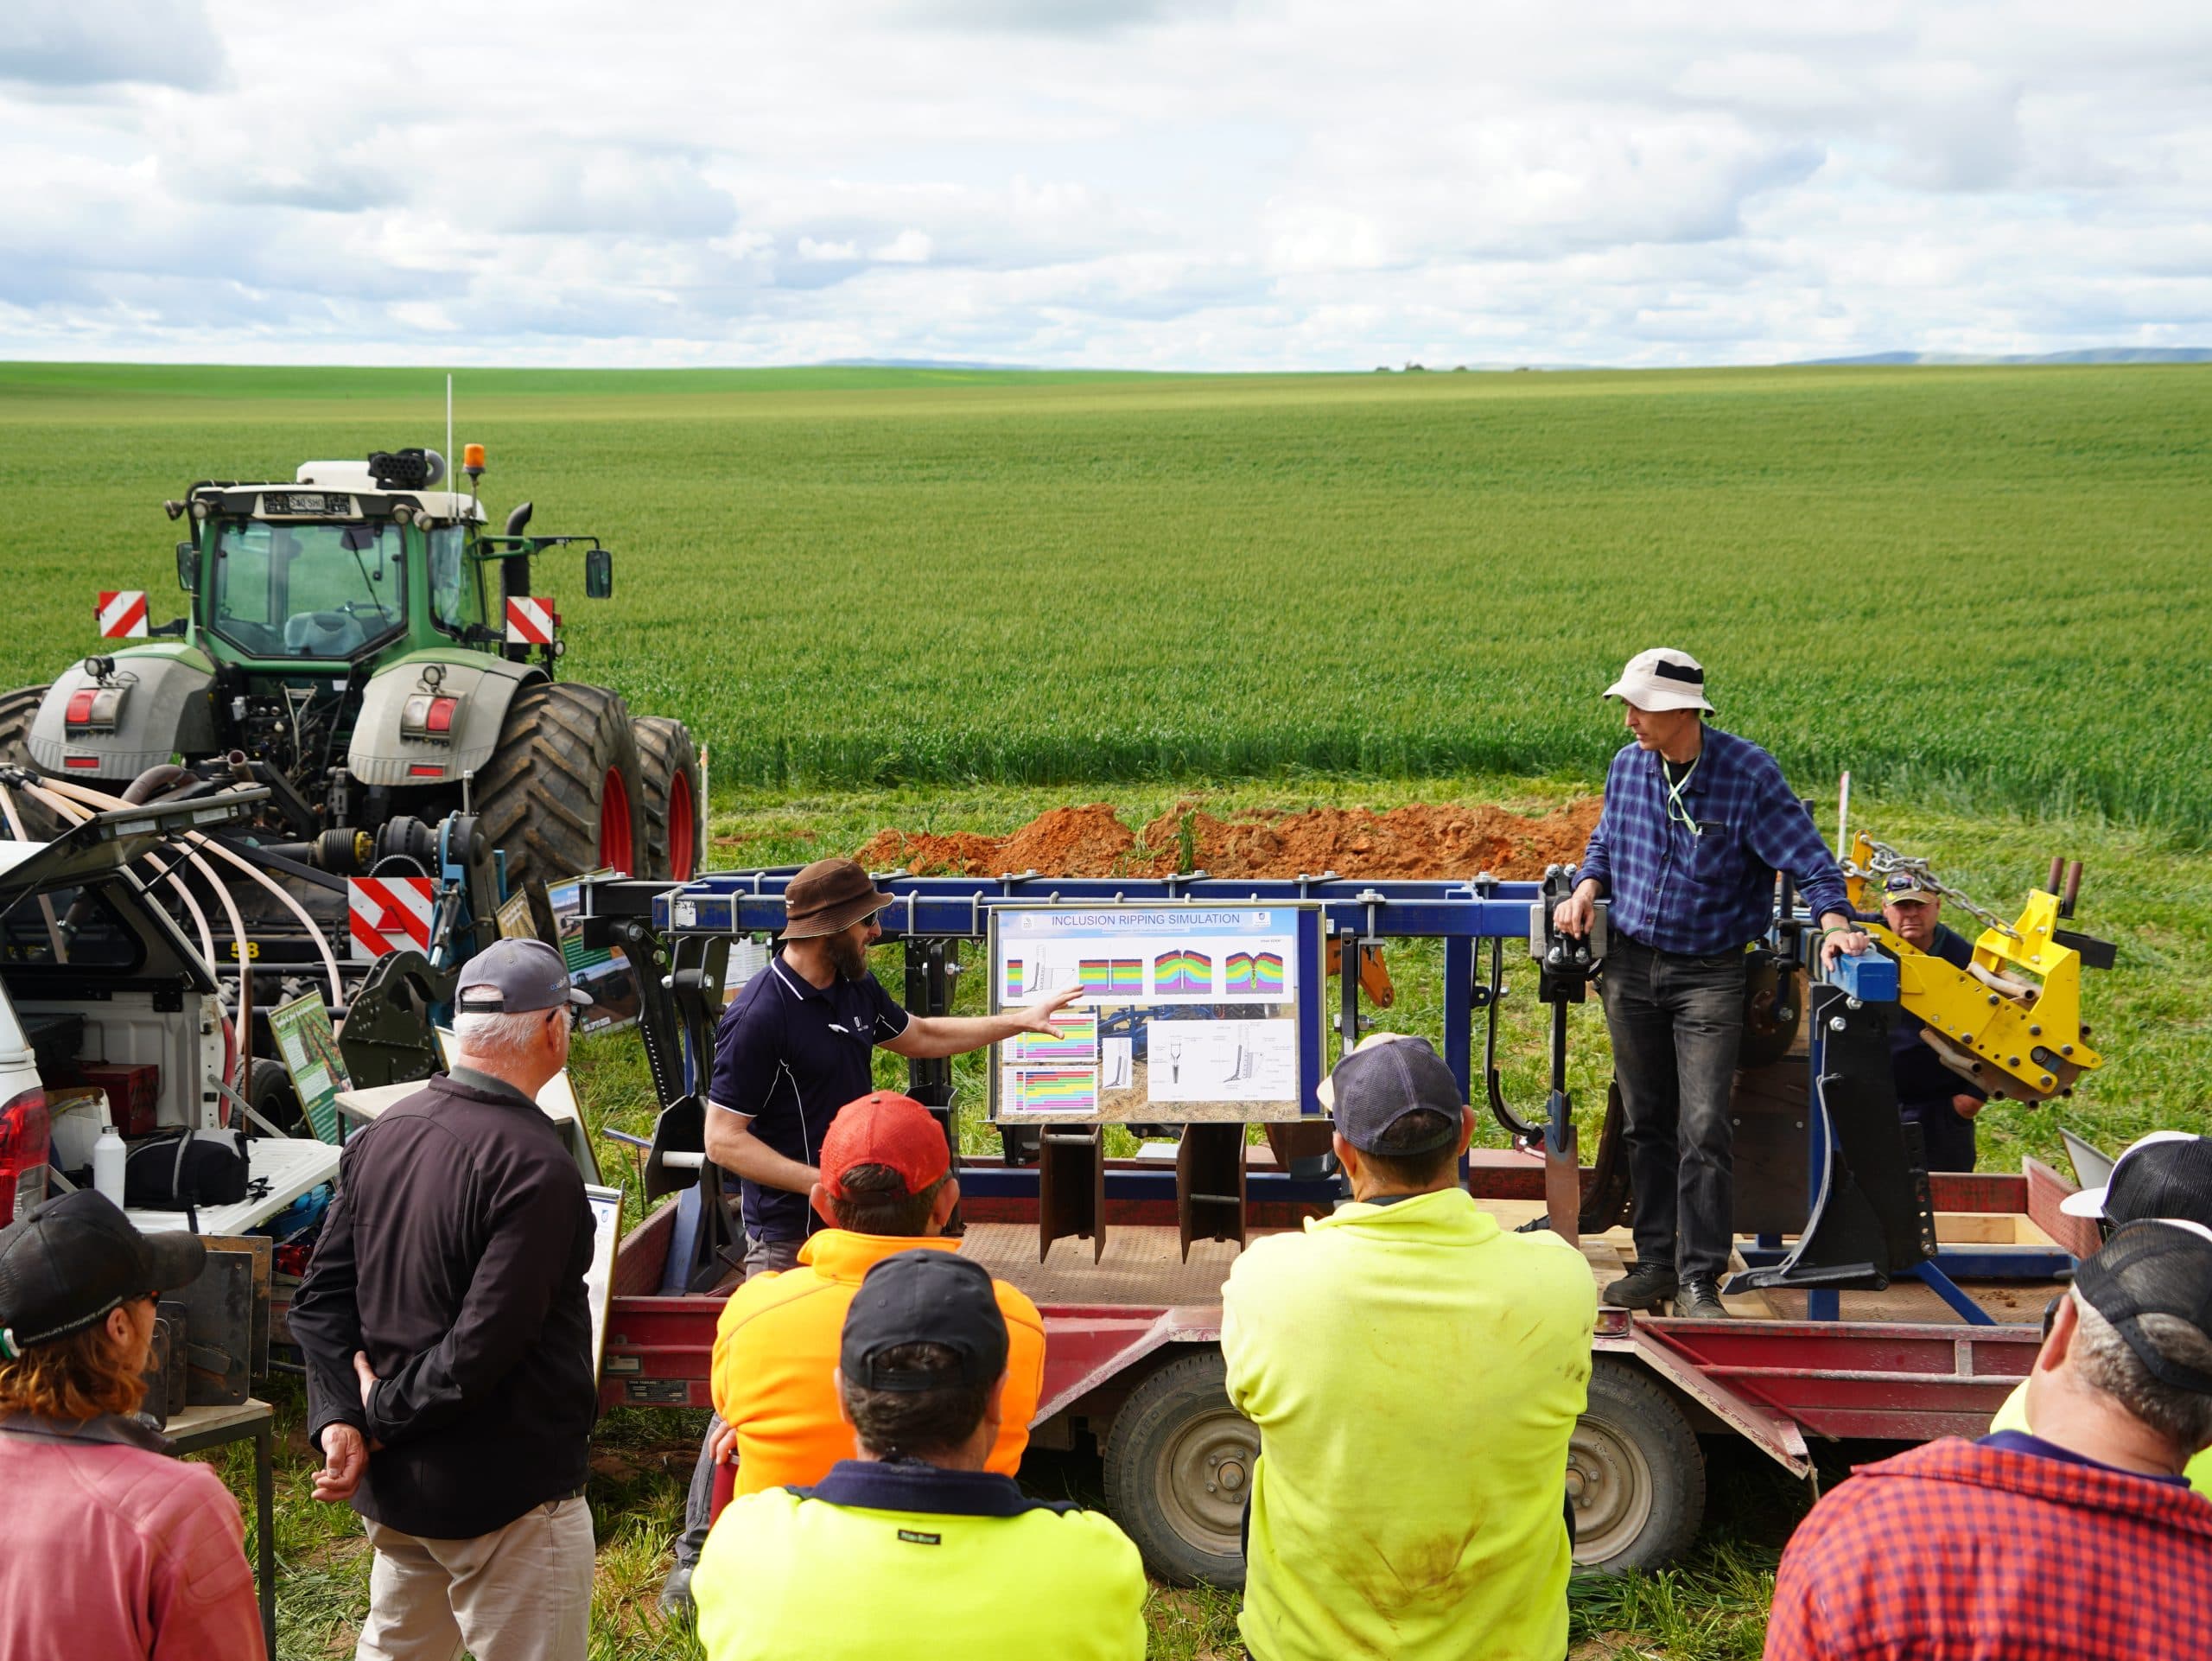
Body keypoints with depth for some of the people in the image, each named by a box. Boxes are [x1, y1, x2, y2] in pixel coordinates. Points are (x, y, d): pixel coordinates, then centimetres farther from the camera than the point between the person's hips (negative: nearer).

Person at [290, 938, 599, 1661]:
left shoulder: (382, 1134, 2)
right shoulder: (535, 1167, -24)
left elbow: (322, 1297, 2)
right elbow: (483, 1347, -25)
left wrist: (341, 1420, -6)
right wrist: (382, 1416, -11)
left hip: (391, 1489, 8)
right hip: (504, 1496, -8)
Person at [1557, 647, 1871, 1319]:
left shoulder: (1748, 772, -13)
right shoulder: (1627, 766, 2)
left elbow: (1808, 858, -11)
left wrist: (1834, 921, -27)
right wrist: (1587, 888, -1)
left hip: (1710, 973, -5)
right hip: (1630, 965, 5)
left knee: (1704, 1129, -9)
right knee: (1646, 1123, 11)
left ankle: (1699, 1280, -2)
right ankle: (1655, 1262, 22)